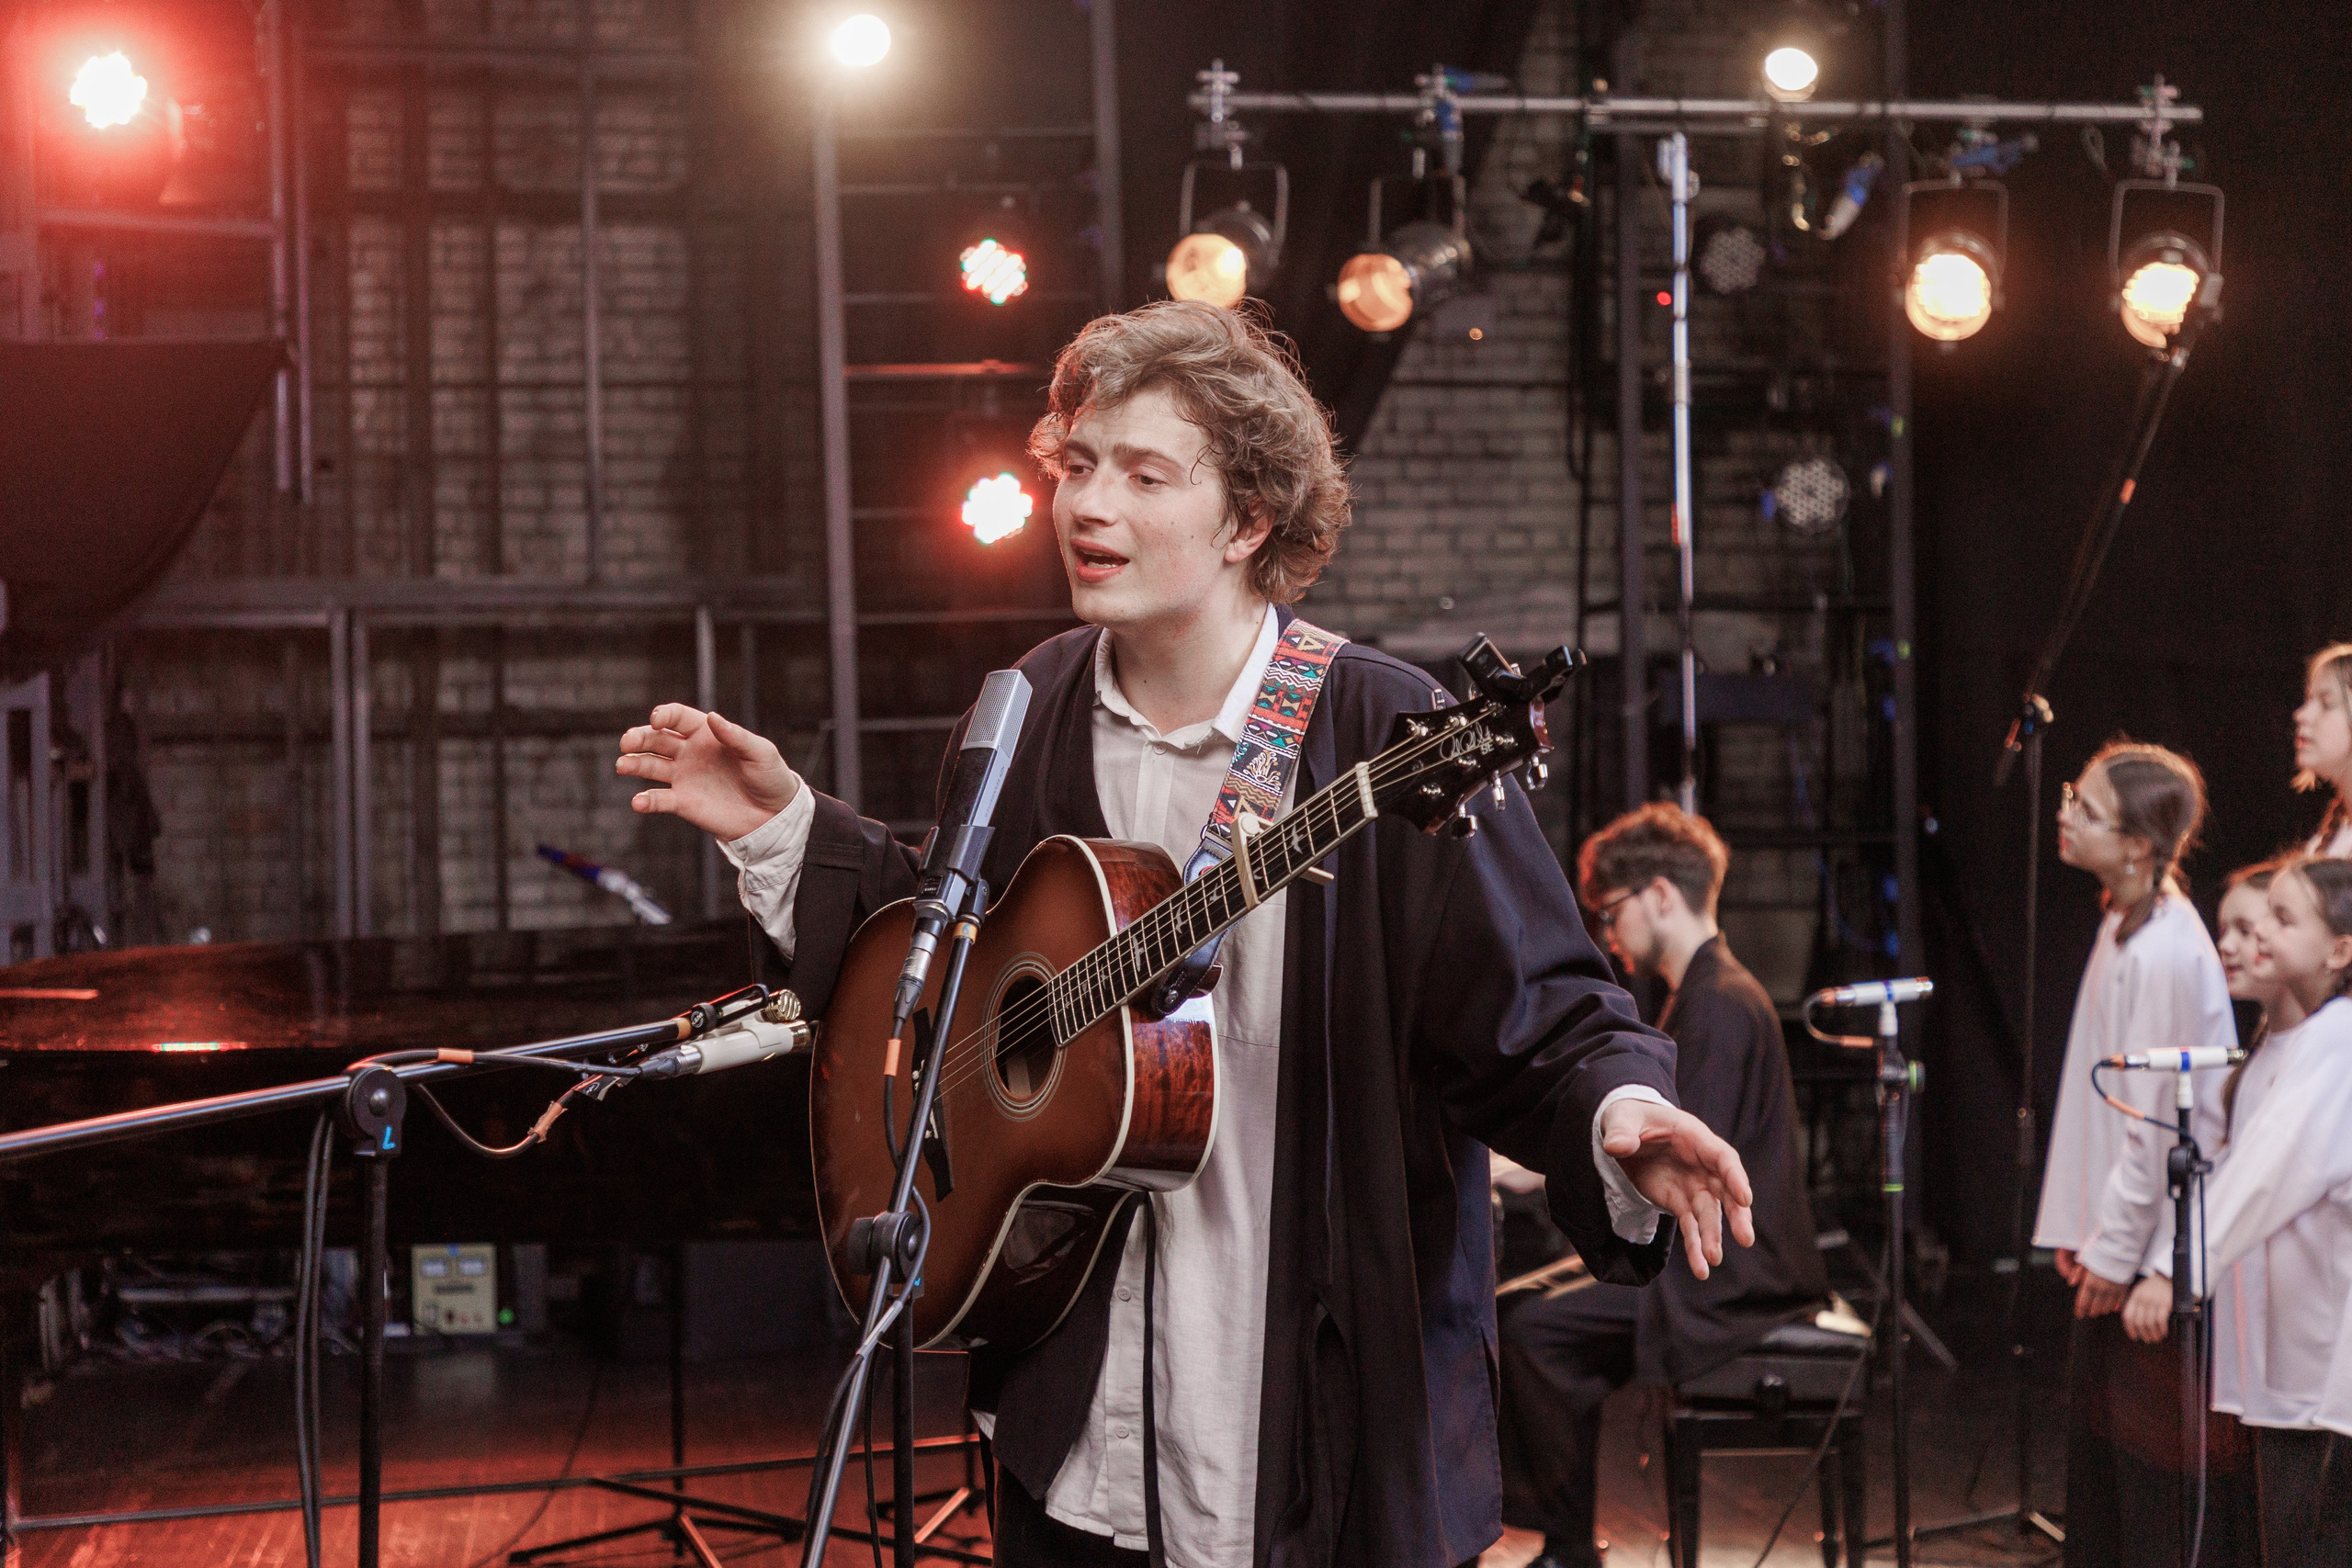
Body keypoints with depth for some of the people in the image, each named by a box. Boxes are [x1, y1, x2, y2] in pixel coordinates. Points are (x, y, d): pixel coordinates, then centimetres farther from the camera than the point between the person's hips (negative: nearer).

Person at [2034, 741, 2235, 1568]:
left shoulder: (2164, 954, -22)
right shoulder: (2124, 924, 9)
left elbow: (2156, 1119, -20)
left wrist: (2116, 1249, -14)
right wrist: (2080, 1225, 14)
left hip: (2157, 1250, -10)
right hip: (2116, 1237, 10)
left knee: (2145, 1446, -1)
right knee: (2092, 1433, 16)